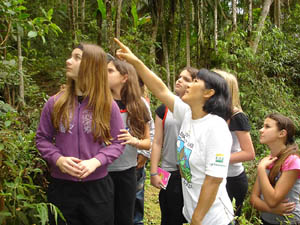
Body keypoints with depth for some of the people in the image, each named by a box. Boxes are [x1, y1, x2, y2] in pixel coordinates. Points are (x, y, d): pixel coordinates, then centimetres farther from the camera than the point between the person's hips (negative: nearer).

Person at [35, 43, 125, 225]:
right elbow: (42, 138, 5)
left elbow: (117, 142, -2)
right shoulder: (55, 103, -2)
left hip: (98, 186, -1)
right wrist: (58, 159, -14)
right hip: (61, 186, 1)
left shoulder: (108, 105, -5)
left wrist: (96, 162, -18)